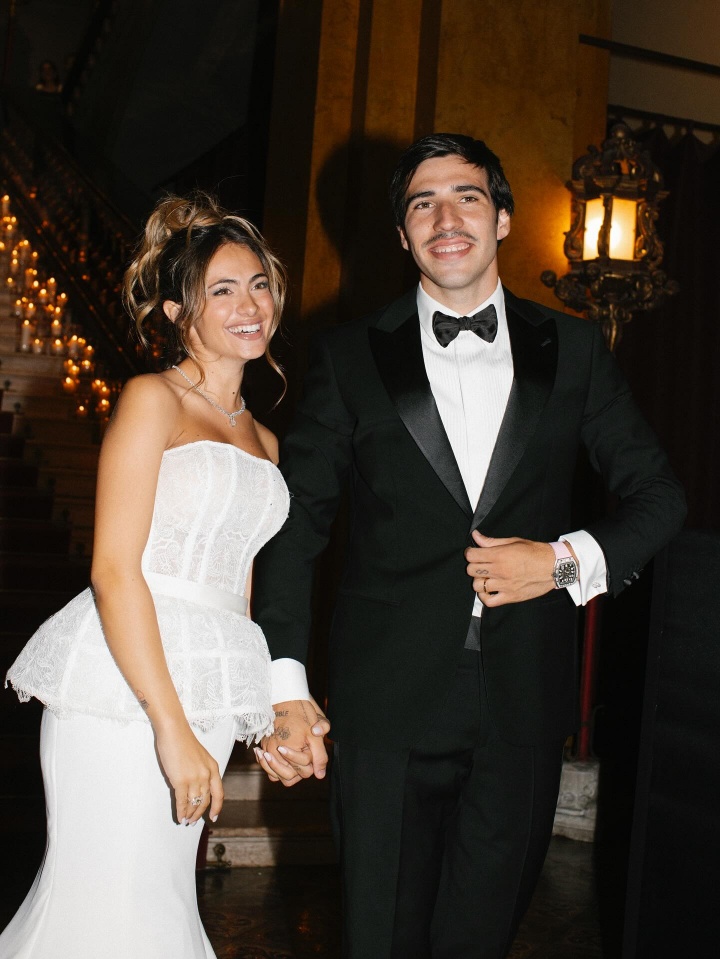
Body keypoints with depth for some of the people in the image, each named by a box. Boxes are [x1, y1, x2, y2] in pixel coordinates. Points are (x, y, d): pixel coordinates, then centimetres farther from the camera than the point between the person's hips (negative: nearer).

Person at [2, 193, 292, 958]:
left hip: (204, 693, 7)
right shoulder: (152, 400, -4)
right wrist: (172, 727, -17)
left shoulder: (262, 442, 17)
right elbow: (114, 570, -13)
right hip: (124, 682, -7)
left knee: (160, 892, 13)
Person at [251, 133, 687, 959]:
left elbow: (658, 495, 9)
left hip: (525, 698, 2)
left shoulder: (572, 350, 6)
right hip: (387, 702, -1)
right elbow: (294, 525, -1)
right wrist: (285, 685, -10)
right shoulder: (349, 355, 2)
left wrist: (568, 560, -9)